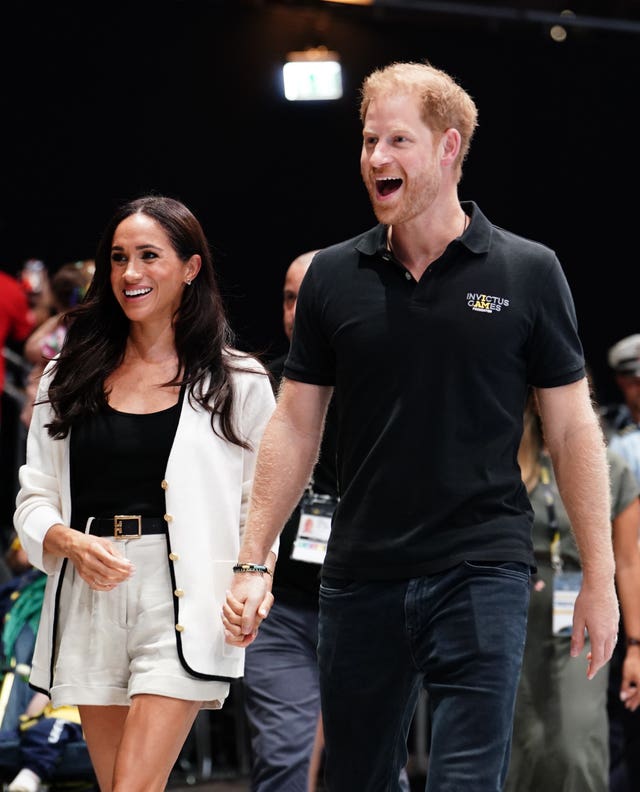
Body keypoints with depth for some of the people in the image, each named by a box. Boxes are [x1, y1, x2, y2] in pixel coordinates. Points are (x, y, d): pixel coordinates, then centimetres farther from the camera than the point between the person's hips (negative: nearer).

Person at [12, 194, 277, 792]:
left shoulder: (238, 382, 4)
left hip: (181, 602, -4)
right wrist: (71, 542, -11)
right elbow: (33, 499, 10)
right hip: (90, 600, 4)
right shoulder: (69, 378, 12)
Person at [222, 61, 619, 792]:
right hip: (360, 577, 3)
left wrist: (600, 577, -2)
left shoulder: (527, 273, -1)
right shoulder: (333, 277, 5)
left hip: (483, 572, -3)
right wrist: (251, 563, 2)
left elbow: (571, 428, 1)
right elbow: (294, 426, 8)